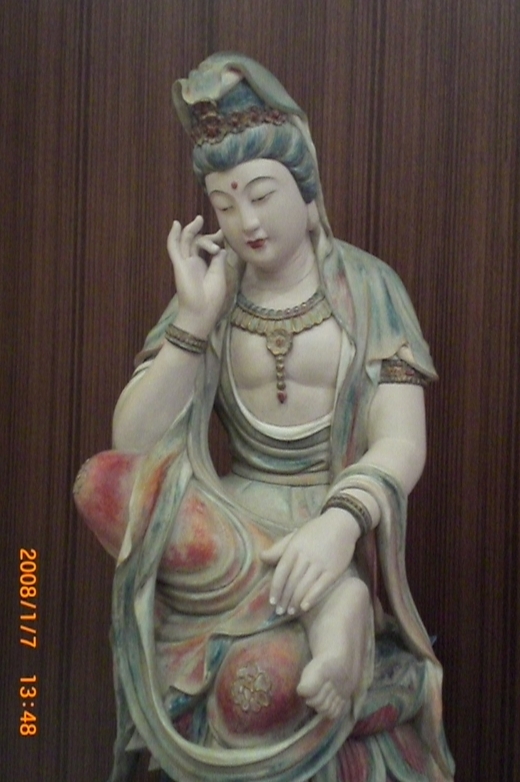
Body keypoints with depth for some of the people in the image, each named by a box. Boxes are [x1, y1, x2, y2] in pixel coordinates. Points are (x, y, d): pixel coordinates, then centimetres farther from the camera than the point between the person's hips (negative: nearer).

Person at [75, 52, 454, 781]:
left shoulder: (368, 288, -1)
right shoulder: (208, 291, 5)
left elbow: (402, 441, -12)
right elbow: (132, 445, -4)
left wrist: (341, 522, -33)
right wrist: (195, 319, -14)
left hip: (336, 526, -4)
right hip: (234, 521, 5)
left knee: (267, 677, -35)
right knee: (106, 482, -29)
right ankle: (332, 602, -26)